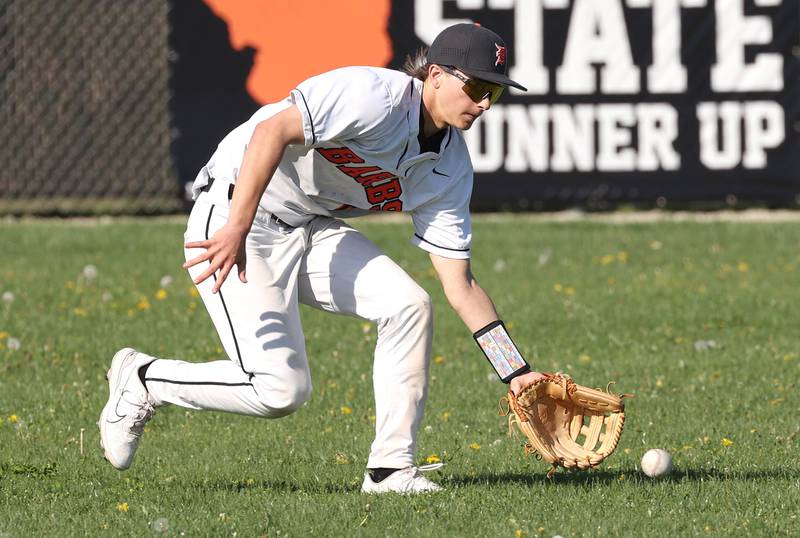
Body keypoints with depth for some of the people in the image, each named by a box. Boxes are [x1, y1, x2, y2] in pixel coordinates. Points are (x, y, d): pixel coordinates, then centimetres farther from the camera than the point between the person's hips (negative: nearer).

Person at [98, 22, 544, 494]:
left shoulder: (451, 171, 1)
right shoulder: (378, 97, -23)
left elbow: (460, 286, 5)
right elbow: (273, 131, -33)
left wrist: (517, 373, -1)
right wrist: (237, 229, -41)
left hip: (312, 230, 8)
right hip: (234, 213, -8)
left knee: (408, 304, -12)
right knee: (280, 391, -14)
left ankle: (391, 469, -3)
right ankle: (143, 379, 10)